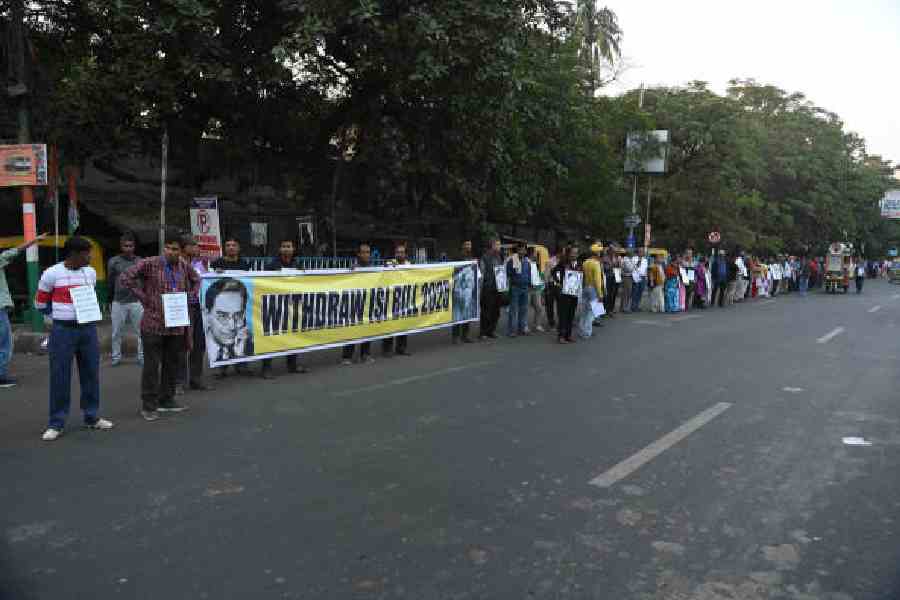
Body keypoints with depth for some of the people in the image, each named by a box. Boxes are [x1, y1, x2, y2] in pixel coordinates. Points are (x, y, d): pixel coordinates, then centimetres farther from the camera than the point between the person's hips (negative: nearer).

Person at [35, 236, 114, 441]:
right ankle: (57, 424, 9)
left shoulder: (91, 272, 6)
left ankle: (92, 417, 21)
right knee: (60, 377, 0)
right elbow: (40, 304, 4)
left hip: (88, 329, 4)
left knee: (91, 374, 9)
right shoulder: (52, 274, -7)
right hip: (63, 330, -4)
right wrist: (62, 314, 12)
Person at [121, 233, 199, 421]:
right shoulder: (150, 264, -8)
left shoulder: (184, 266, 8)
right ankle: (148, 406, 10)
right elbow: (126, 277, -11)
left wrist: (188, 296, 11)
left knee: (173, 364, 12)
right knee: (152, 365, 0)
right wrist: (143, 297, -11)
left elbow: (196, 280, 26)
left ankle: (167, 400, 26)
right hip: (154, 323, -5)